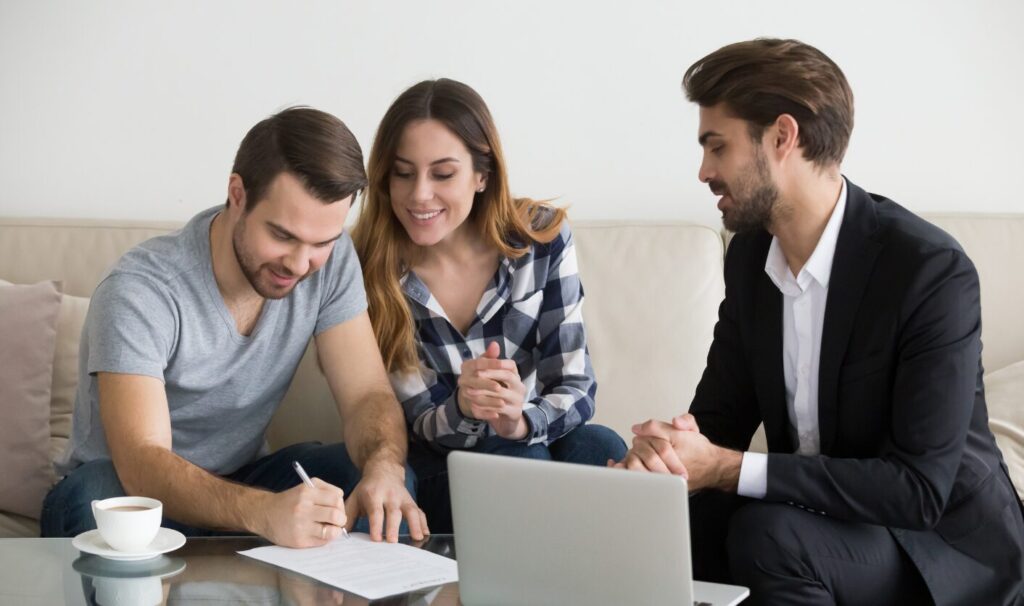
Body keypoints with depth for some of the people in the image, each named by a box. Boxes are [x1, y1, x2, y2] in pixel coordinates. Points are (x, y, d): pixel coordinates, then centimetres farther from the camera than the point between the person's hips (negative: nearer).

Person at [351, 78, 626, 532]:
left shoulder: (542, 237, -11)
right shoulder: (369, 270, -14)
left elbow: (576, 387, -11)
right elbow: (422, 424, -9)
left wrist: (518, 421, -34)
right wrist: (462, 409, -34)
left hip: (534, 440, 2)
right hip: (436, 474, -1)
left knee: (599, 448, -30)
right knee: (520, 459, -32)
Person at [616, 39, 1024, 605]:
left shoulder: (933, 269, -23)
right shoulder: (750, 252, 0)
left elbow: (919, 487, -27)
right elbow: (720, 414, 4)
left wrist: (726, 468, -31)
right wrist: (661, 452, -21)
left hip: (944, 539, -5)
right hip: (811, 513, 5)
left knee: (769, 535, -32)